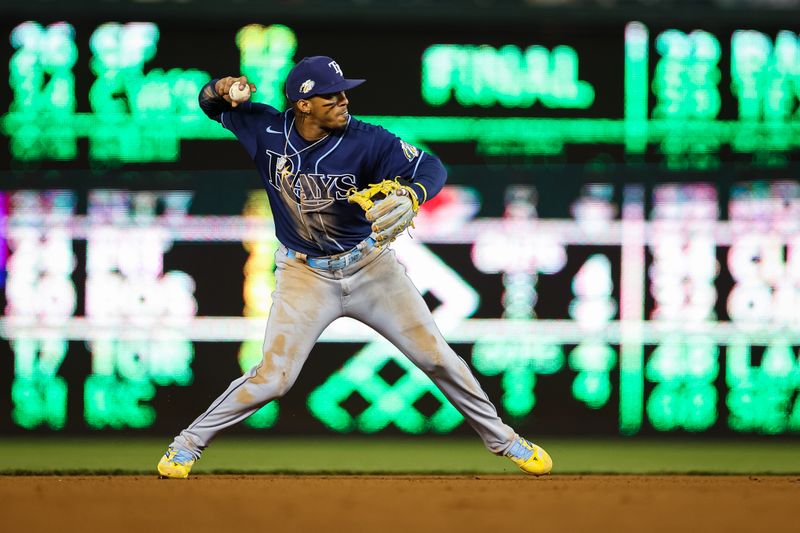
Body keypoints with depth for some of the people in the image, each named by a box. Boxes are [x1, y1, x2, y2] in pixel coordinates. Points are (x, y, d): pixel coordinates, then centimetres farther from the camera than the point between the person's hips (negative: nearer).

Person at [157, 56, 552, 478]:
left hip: (370, 265, 0)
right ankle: (190, 442, 10)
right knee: (272, 377, -9)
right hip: (304, 275, 0)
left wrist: (409, 198, -49)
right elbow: (210, 105, 4)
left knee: (435, 356, 1)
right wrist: (220, 90, -21)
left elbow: (431, 168, -27)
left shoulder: (364, 141, -20)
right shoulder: (266, 130, -12)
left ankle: (500, 438, 19)